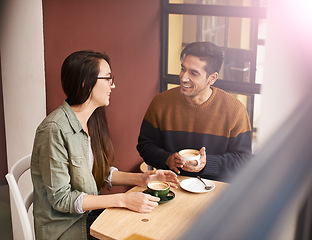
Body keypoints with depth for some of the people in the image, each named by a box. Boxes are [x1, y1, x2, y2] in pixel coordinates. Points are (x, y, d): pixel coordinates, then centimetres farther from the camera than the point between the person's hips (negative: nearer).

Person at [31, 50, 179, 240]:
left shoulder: (92, 121, 4)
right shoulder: (55, 130, -22)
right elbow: (61, 199, -21)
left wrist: (141, 179, -2)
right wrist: (122, 200, -23)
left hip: (90, 215, 7)